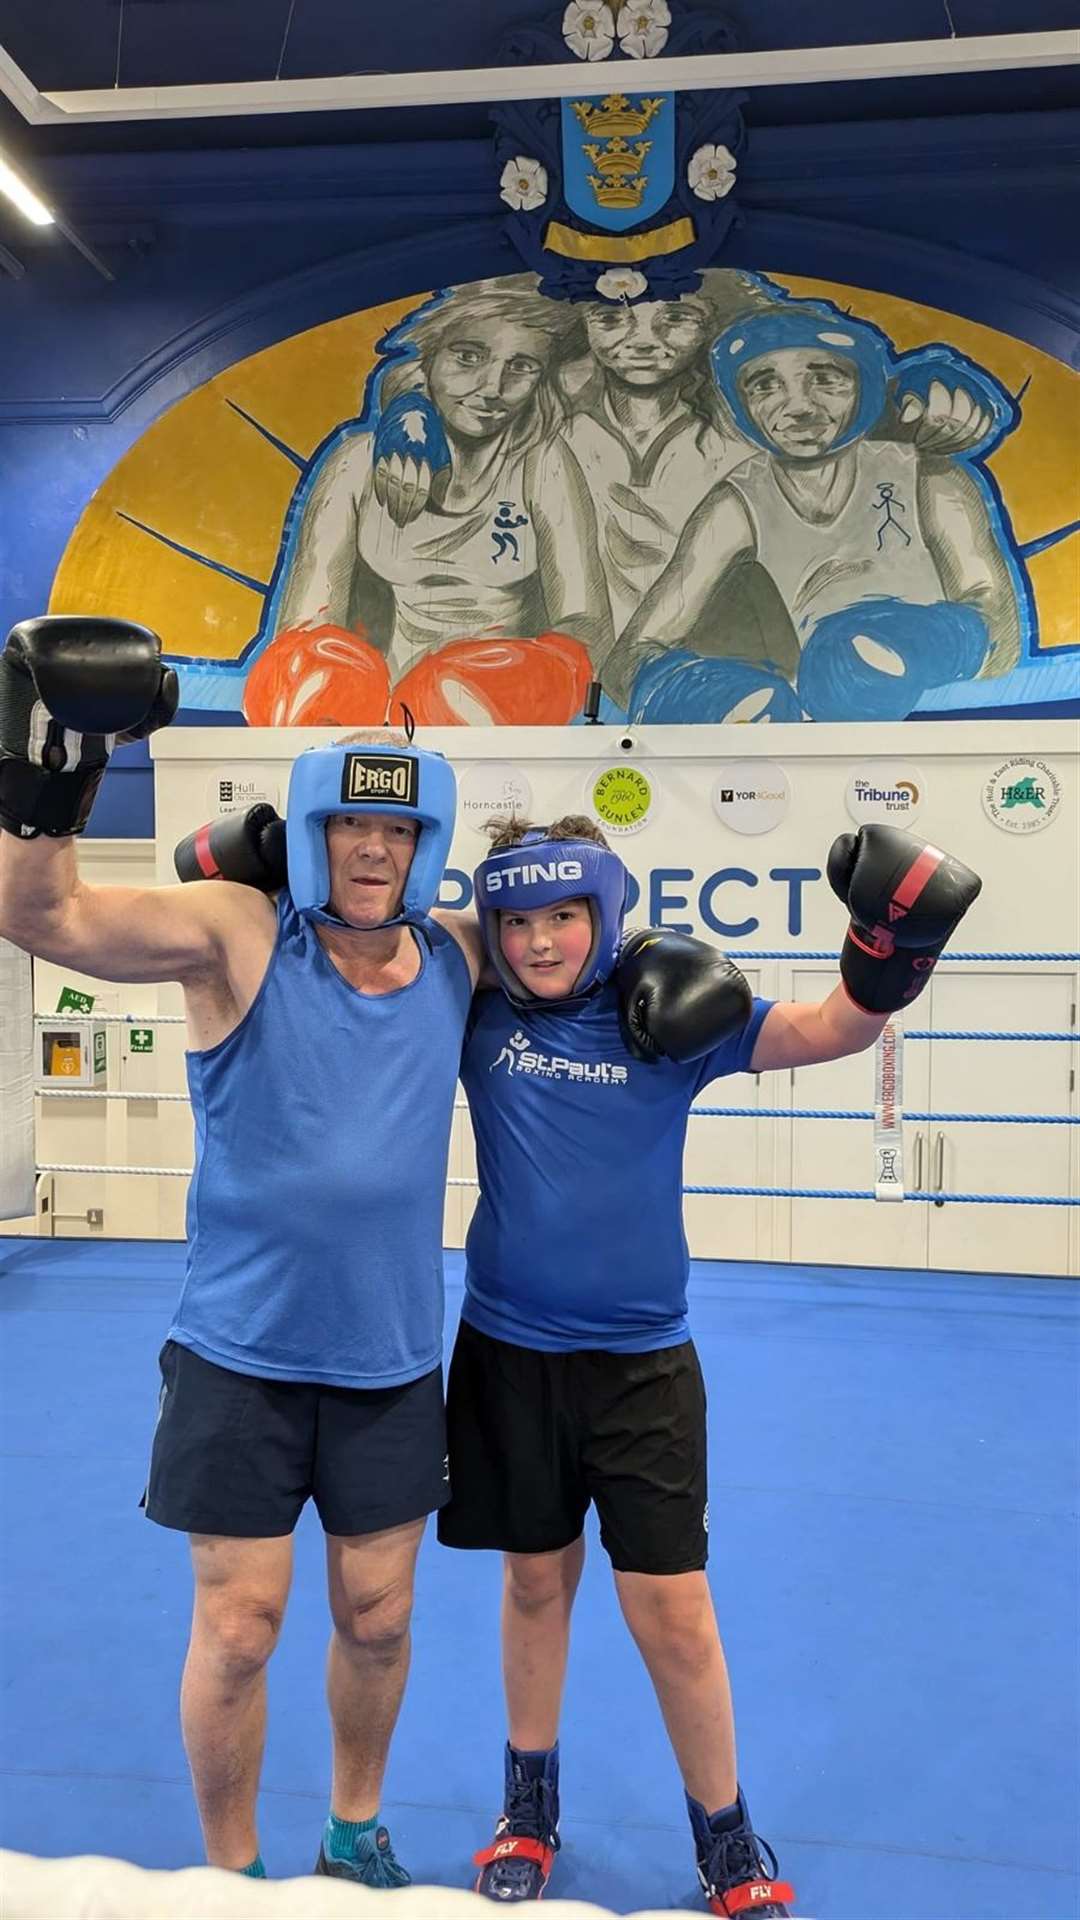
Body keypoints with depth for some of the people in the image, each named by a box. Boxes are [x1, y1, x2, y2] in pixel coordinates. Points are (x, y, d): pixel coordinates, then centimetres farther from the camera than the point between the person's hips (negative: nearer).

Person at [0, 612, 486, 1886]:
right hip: (240, 1357, -3)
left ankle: (355, 1835, 42)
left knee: (377, 1620, 16)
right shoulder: (239, 937, -12)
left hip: (392, 1360, 3)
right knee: (237, 1629, 7)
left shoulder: (458, 962, 0)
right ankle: (230, 1873, 32)